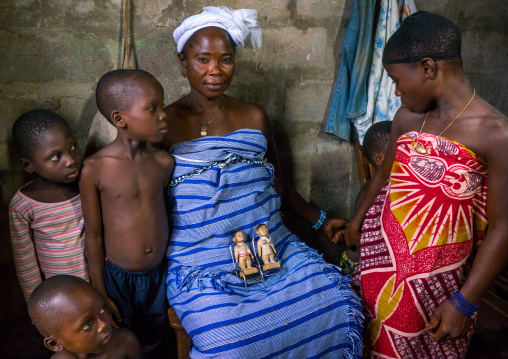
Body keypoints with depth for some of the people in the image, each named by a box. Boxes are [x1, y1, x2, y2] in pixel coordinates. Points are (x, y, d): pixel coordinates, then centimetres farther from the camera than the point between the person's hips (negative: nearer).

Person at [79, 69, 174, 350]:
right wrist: (99, 293, -4)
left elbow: (163, 214, 3)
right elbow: (94, 234, -11)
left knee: (150, 342, 23)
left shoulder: (164, 163, -10)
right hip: (118, 276, -3)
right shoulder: (95, 169, -19)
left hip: (158, 272, 3)